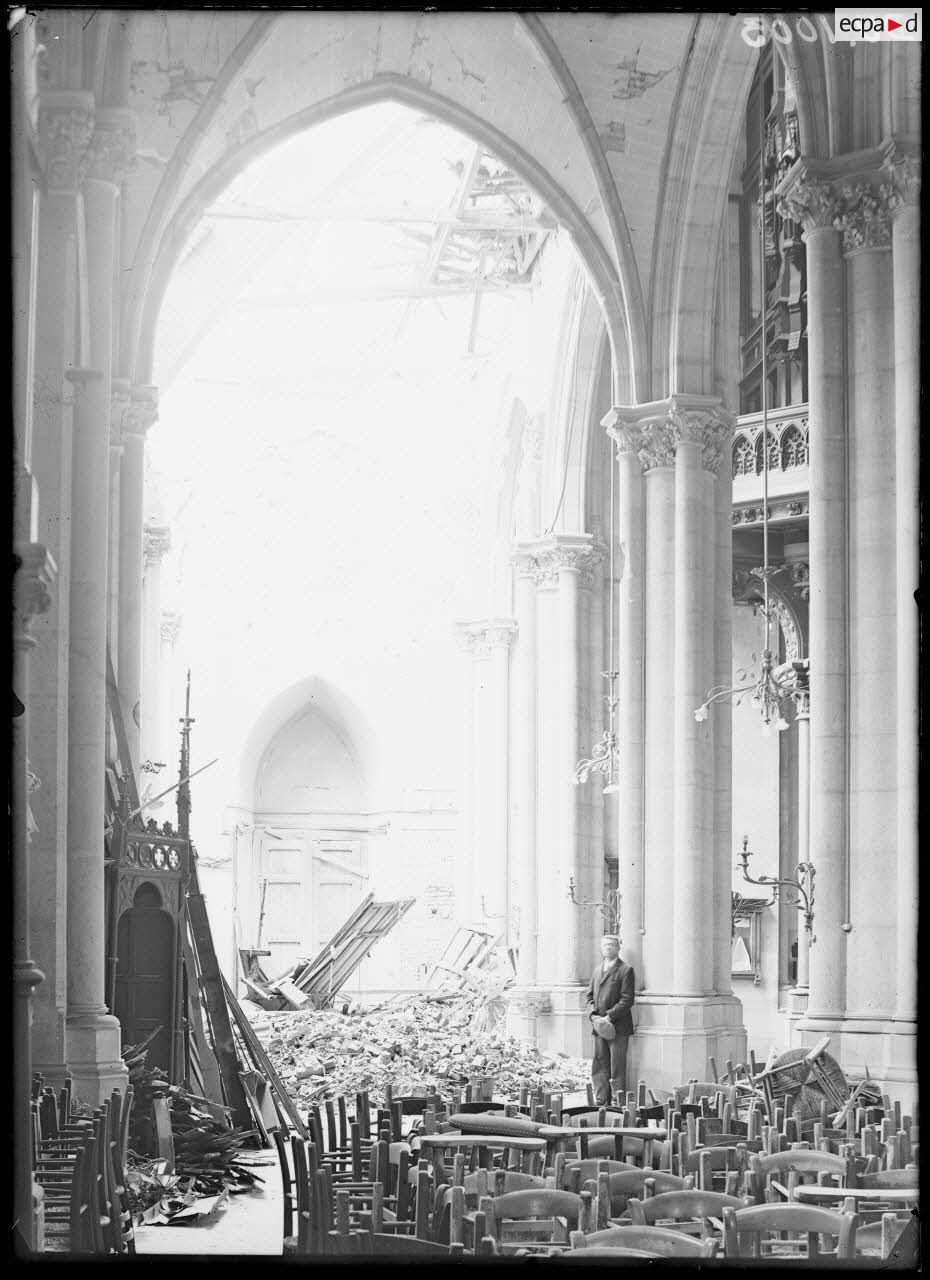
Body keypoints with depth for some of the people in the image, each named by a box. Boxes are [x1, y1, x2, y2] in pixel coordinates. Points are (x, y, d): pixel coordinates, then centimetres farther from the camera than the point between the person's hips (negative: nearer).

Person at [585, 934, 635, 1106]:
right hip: (598, 1026, 6)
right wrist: (593, 1015, -2)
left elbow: (627, 999, -10)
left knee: (617, 1068, -5)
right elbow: (590, 996, 17)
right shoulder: (597, 970, 18)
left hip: (617, 1026, -6)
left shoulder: (626, 970, -3)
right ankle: (601, 1101, 11)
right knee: (600, 1065, 6)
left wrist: (608, 1017, -16)